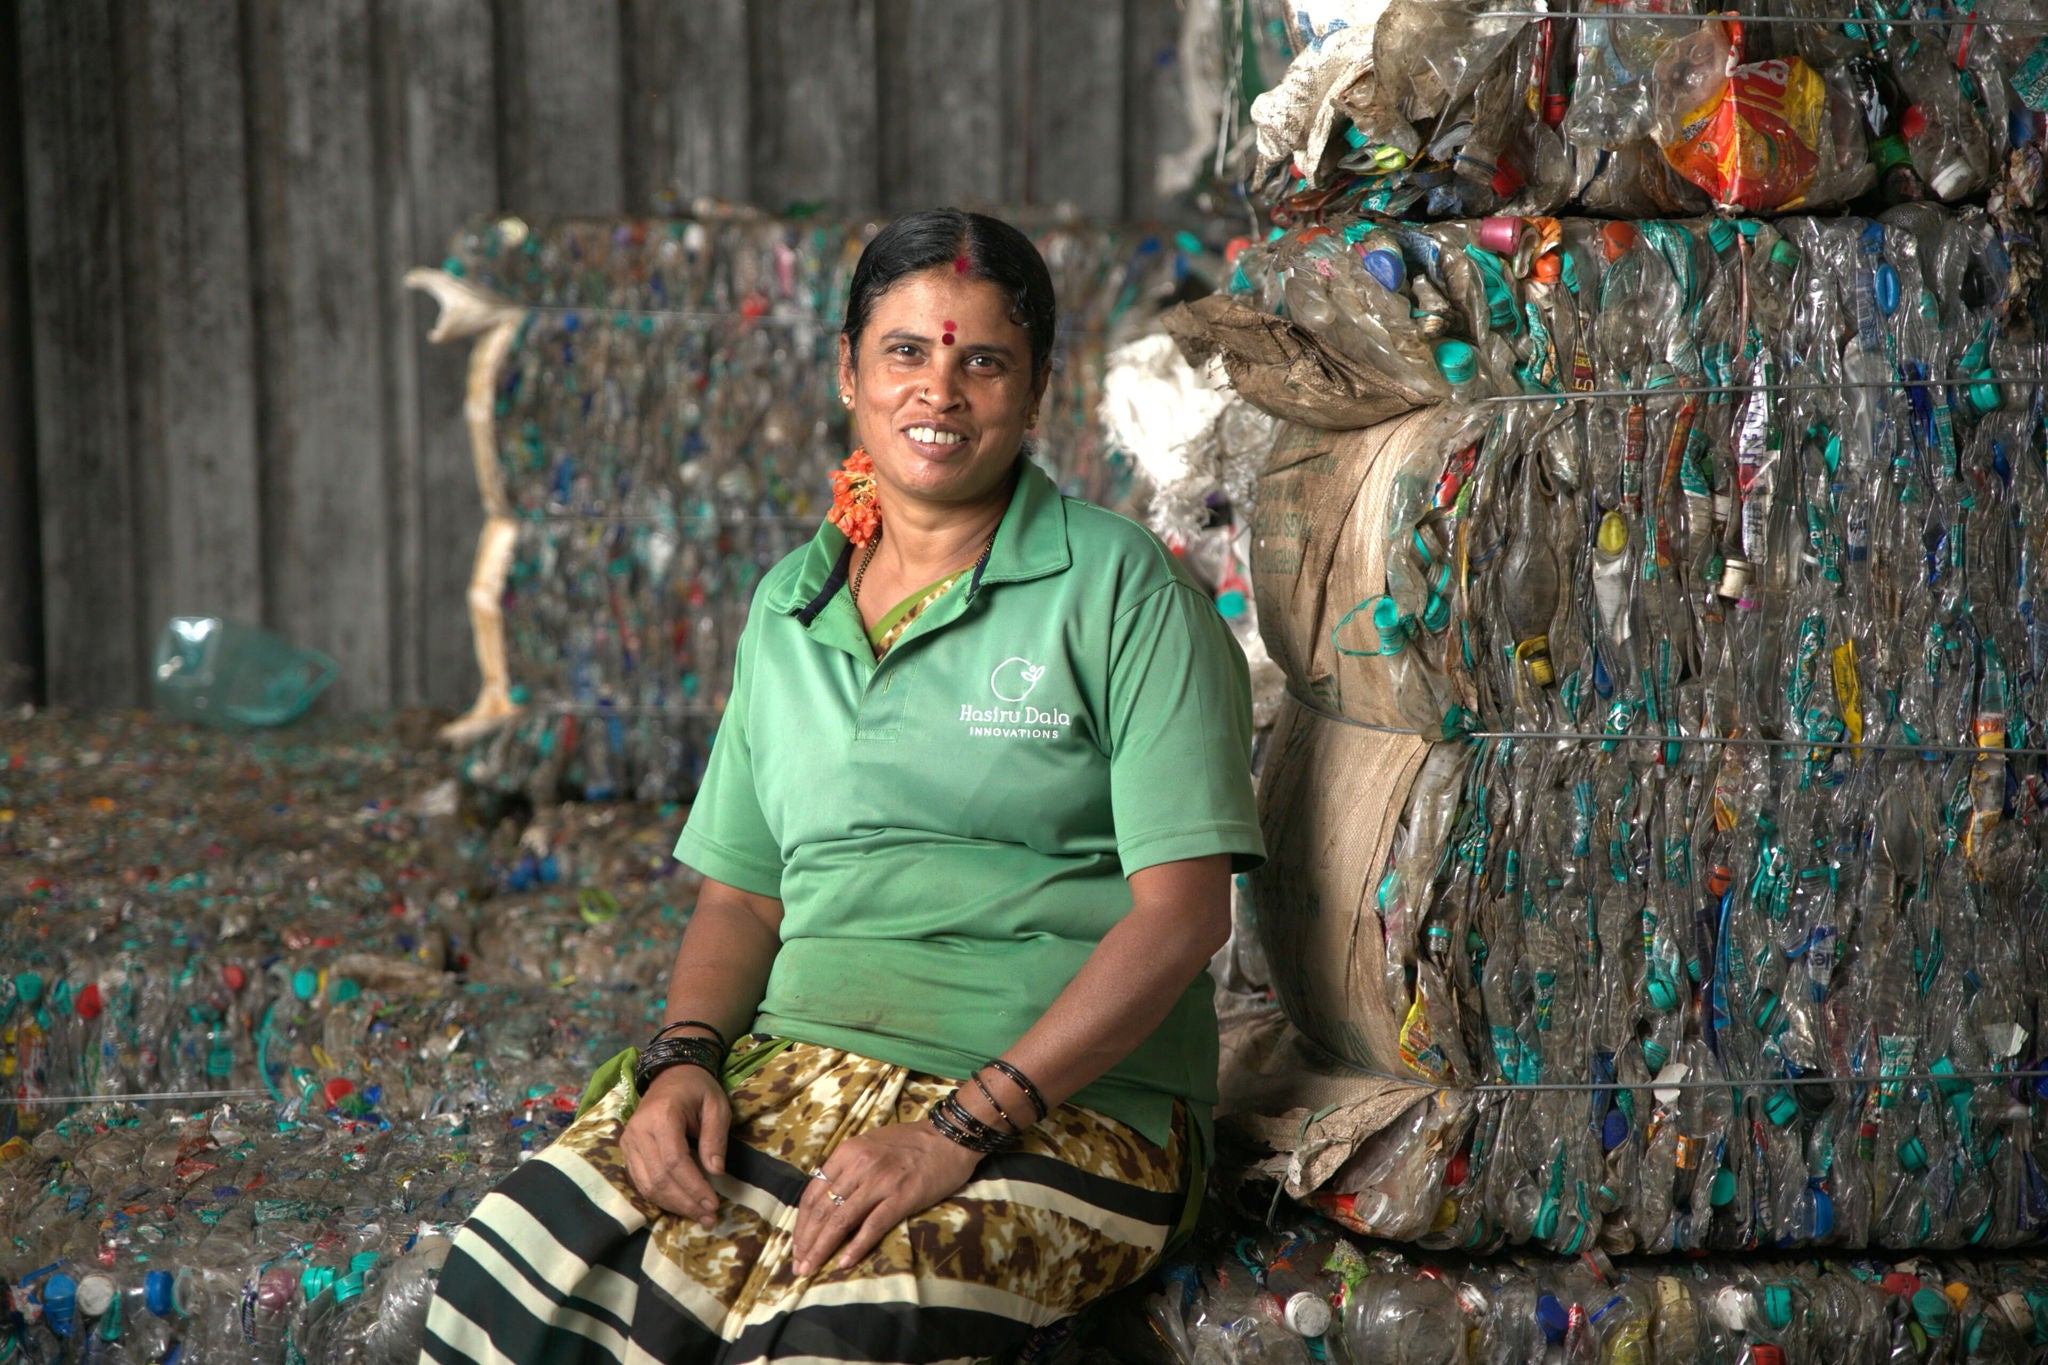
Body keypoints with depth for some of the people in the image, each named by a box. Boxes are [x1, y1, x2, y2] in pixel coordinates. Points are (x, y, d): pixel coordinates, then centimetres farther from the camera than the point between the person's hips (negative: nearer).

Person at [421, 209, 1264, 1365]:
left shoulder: (1120, 588, -2)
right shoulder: (792, 606, 16)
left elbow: (1185, 907, -9)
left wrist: (963, 1128, -18)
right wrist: (683, 1059, -5)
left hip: (1057, 1102, -4)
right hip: (786, 1066, 4)